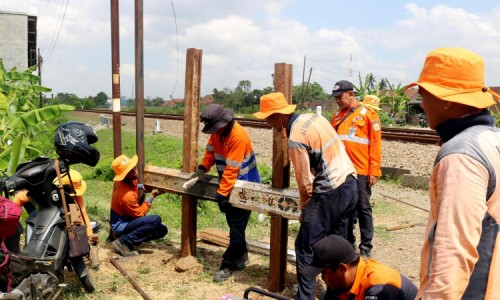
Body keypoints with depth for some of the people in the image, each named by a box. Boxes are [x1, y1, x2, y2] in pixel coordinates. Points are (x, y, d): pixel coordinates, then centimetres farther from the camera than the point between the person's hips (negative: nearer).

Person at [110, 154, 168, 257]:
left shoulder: (123, 181, -7)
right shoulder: (127, 195, -32)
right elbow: (140, 214, -18)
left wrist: (141, 186, 6)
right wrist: (151, 196, -12)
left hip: (126, 220, 9)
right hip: (121, 227, -9)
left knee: (162, 230, 4)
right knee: (156, 219, -30)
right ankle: (124, 241, -18)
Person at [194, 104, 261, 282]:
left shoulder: (238, 136, -29)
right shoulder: (217, 131, -2)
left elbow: (231, 169, -30)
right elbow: (210, 151, 9)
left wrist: (222, 194, -29)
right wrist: (202, 168, -9)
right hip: (230, 183, 9)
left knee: (237, 226, -4)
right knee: (233, 222, 16)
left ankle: (229, 264, 3)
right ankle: (241, 254, 32)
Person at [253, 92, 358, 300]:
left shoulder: (296, 138, -17)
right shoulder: (314, 117, 7)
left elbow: (305, 182, -13)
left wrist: (304, 208, 4)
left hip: (330, 193, -9)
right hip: (350, 185, 9)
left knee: (305, 247, 1)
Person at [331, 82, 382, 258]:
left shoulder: (367, 113, -4)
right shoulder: (337, 115, 12)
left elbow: (375, 143, -7)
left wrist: (374, 171, -11)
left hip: (361, 171, -5)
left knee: (363, 208, 3)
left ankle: (366, 247, 13)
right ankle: (348, 243, 23)